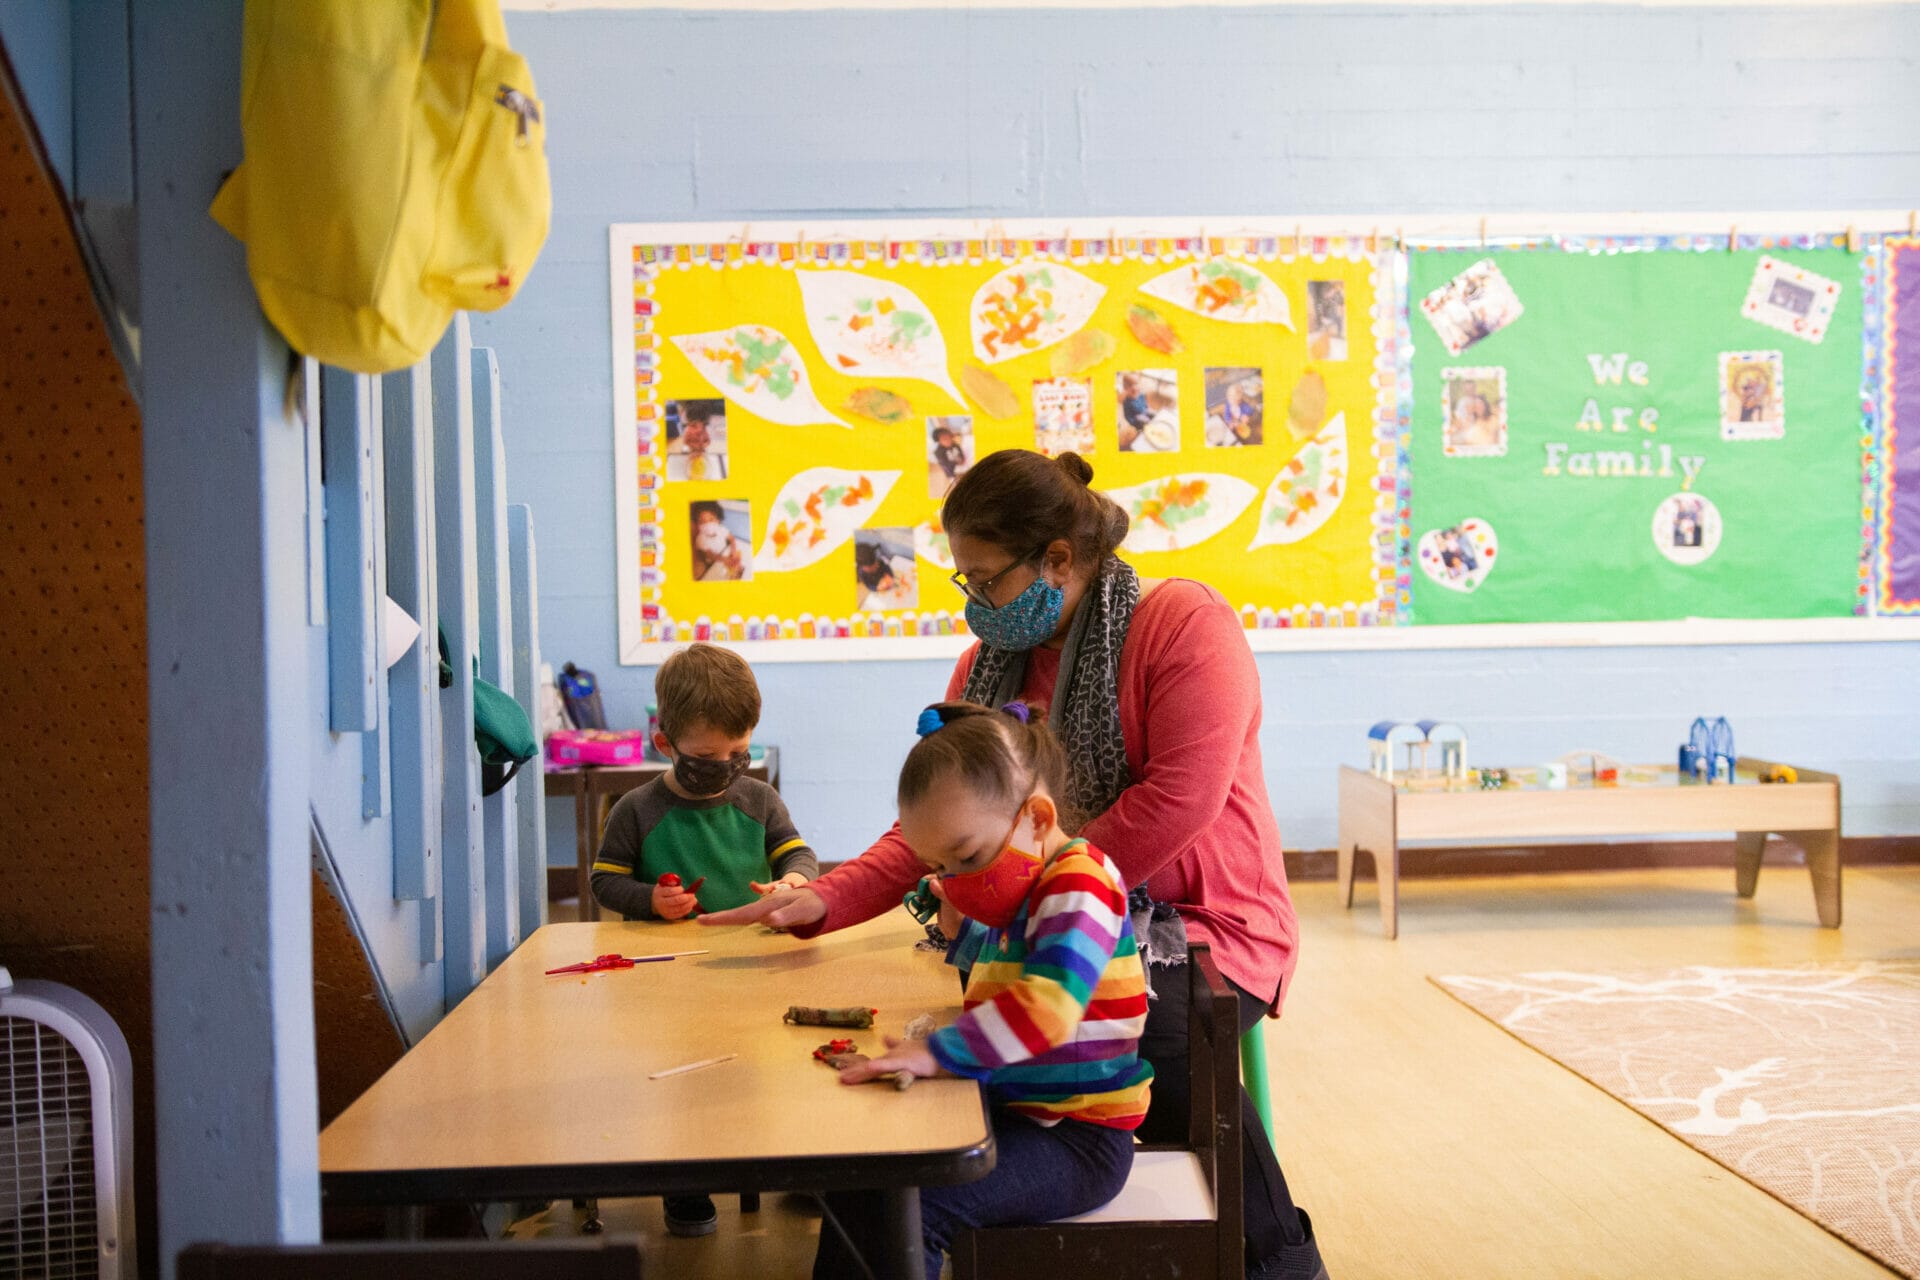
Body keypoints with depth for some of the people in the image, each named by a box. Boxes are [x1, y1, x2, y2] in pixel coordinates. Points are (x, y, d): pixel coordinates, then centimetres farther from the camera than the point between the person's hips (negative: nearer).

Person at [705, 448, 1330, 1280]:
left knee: (1152, 1033, -36)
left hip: (1206, 925, -5)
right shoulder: (989, 664, 12)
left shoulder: (1182, 620, -9)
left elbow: (1181, 799, -19)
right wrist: (825, 901, -7)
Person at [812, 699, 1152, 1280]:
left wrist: (937, 1052, -35)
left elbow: (1044, 1008, -34)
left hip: (1075, 1140, -10)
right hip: (1013, 1116, 10)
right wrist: (960, 923, 13)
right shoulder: (1014, 897, 11)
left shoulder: (1080, 888, -19)